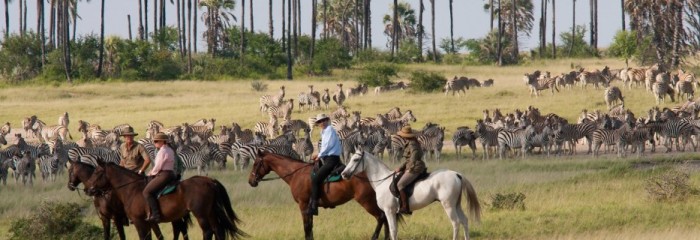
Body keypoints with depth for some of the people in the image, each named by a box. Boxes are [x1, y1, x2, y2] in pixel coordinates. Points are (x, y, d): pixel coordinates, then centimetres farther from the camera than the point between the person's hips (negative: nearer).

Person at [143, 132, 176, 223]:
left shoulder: (162, 152, -14)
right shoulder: (170, 150, 17)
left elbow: (157, 167, -14)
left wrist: (151, 173, 4)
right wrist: (152, 172, 20)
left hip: (163, 175, -11)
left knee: (147, 191, -16)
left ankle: (155, 214, -26)